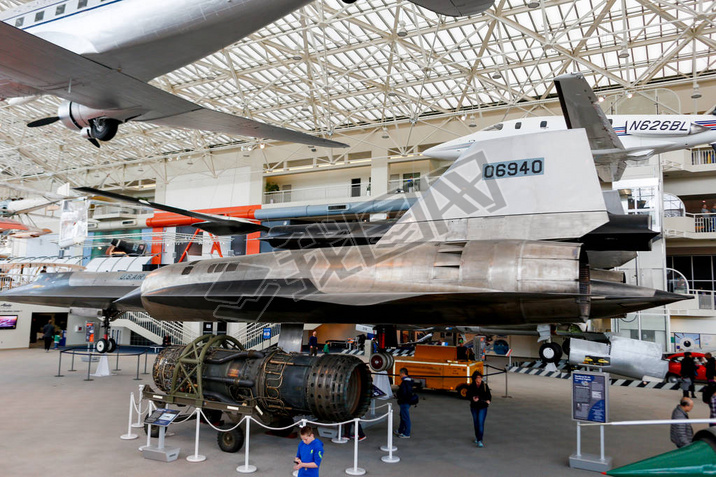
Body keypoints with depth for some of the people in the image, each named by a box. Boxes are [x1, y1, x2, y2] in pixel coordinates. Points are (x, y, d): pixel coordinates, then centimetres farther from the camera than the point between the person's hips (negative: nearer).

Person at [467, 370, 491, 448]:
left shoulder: (485, 385, -9)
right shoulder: (471, 386, -8)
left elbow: (489, 395, -1)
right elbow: (468, 395, -2)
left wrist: (488, 400, -21)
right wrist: (473, 399, -23)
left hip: (483, 407, -2)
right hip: (474, 407, 2)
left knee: (481, 423, -11)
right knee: (476, 422, 15)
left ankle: (479, 440, -10)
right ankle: (477, 436, 39)